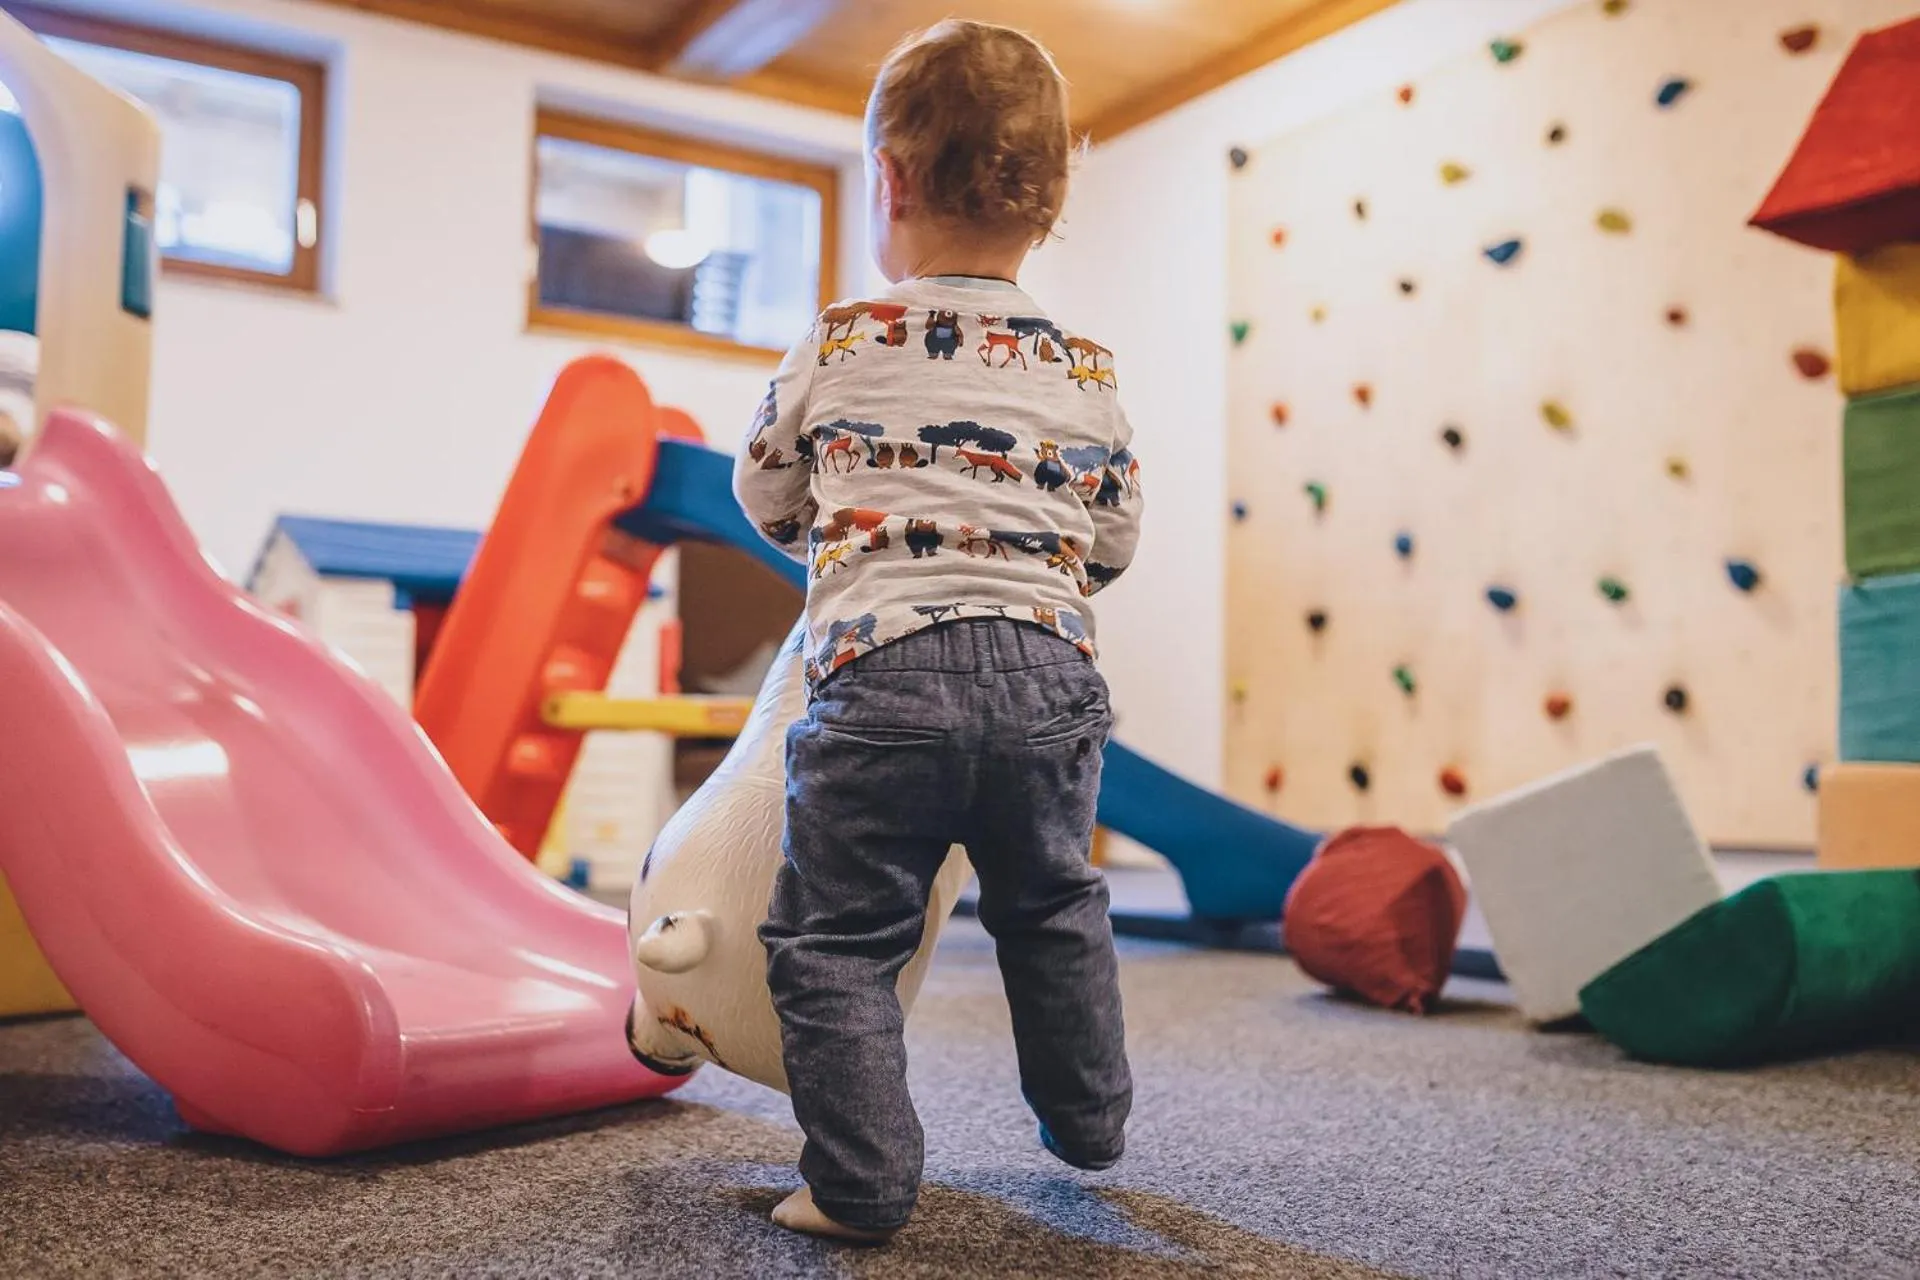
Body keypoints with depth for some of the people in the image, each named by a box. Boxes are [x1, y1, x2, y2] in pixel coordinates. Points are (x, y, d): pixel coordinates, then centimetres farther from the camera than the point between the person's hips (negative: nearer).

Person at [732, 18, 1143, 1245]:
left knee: (837, 937, 9)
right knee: (1056, 908, 25)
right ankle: (1089, 1117, 40)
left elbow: (766, 497, 16)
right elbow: (1113, 542, 14)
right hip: (1048, 676, 4)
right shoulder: (1088, 372, 7)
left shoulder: (838, 347, 2)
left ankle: (862, 1182, 10)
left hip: (880, 673, -4)